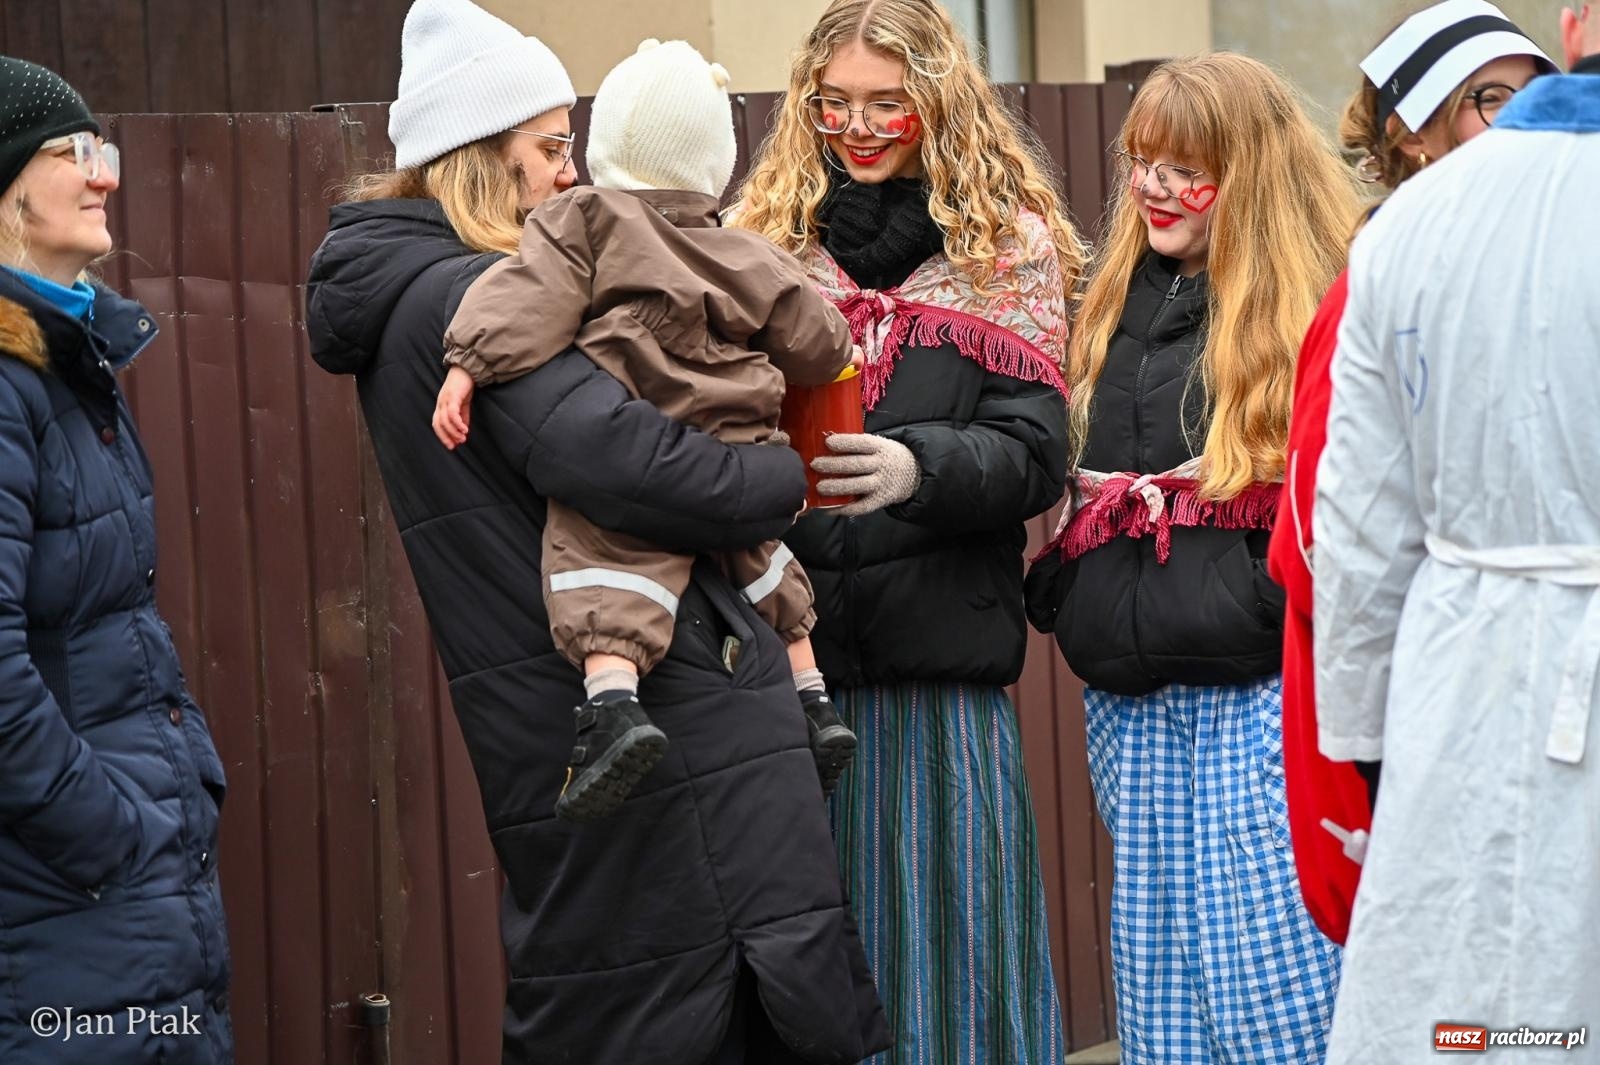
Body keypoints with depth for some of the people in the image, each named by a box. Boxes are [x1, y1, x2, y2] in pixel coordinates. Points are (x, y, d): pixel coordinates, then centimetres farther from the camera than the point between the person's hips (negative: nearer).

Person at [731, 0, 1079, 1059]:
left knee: (948, 947, -1)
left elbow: (1035, 452, -4)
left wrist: (916, 465, -23)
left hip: (941, 665, -2)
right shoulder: (763, 237, 13)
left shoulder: (1006, 245, 6)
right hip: (791, 656, 2)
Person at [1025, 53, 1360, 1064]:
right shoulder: (1118, 305, 16)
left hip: (1260, 689, -7)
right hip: (1135, 706, 7)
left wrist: (1301, 614, -19)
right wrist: (1063, 598, 12)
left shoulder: (1318, 302, -5)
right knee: (1160, 984, 10)